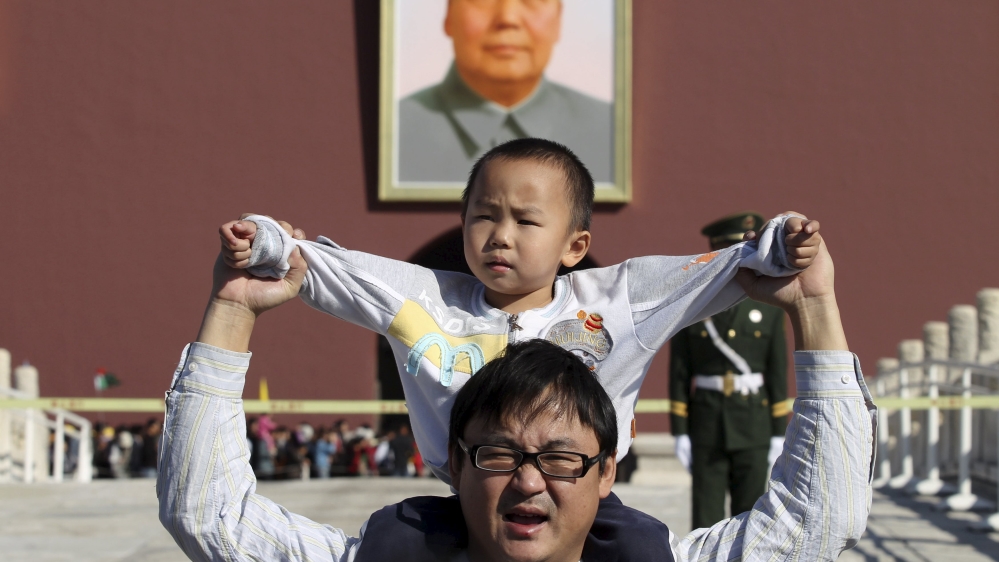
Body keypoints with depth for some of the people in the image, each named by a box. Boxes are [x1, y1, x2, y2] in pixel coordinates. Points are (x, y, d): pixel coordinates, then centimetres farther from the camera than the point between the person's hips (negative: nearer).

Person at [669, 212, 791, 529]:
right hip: (707, 425, 0)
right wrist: (680, 432, -3)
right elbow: (679, 372, 0)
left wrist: (779, 433, -1)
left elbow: (778, 372, 2)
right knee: (707, 518, 2)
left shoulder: (768, 305, 2)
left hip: (753, 425, 1)